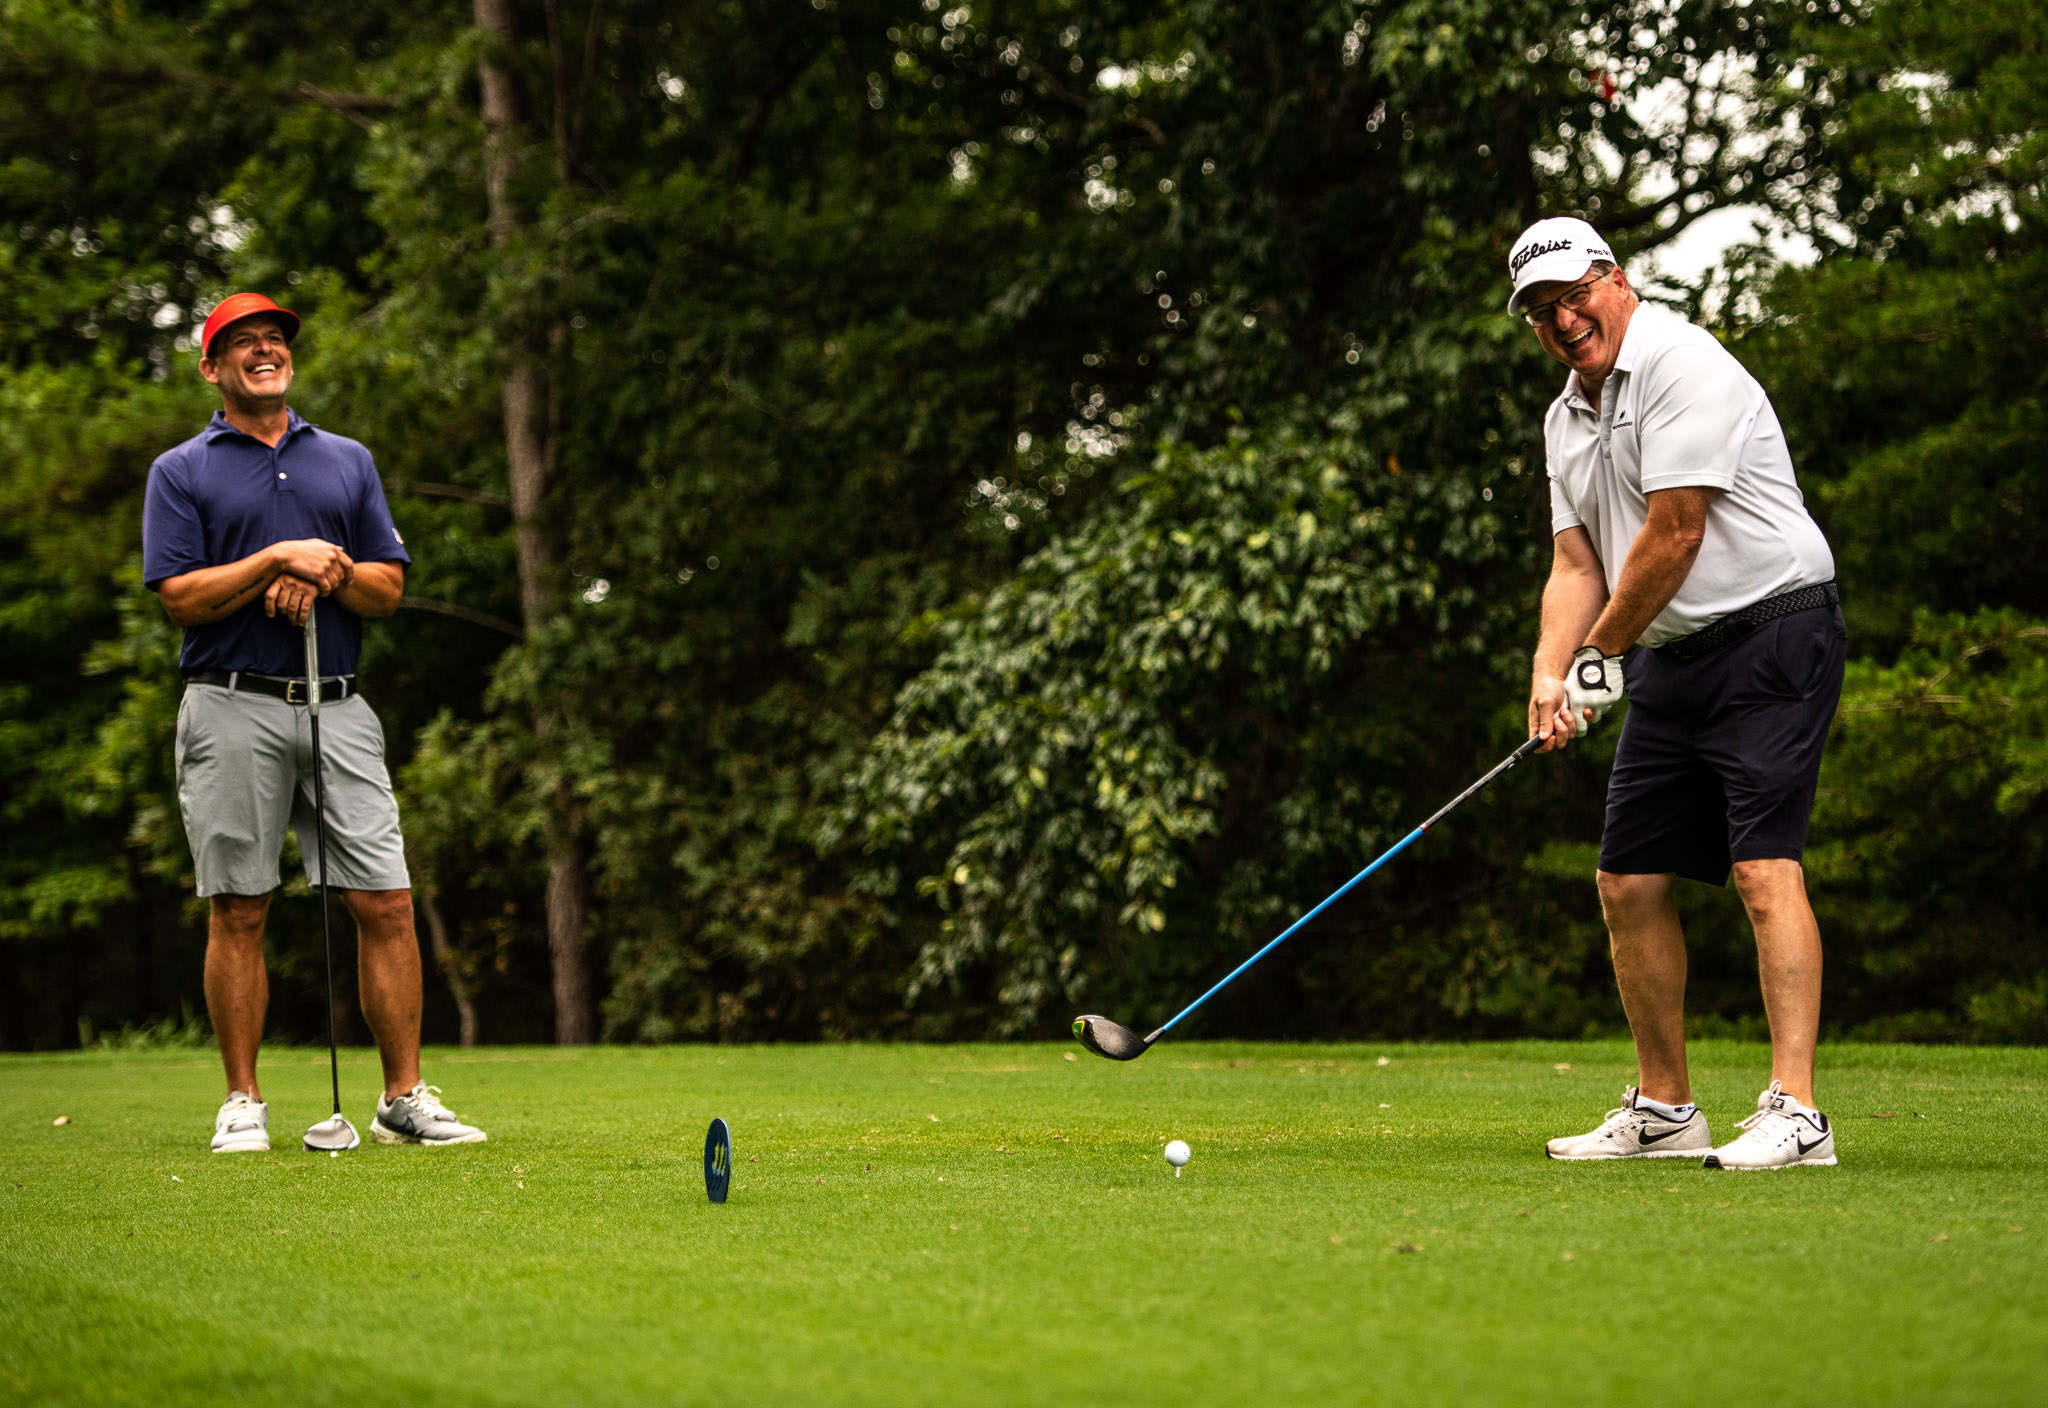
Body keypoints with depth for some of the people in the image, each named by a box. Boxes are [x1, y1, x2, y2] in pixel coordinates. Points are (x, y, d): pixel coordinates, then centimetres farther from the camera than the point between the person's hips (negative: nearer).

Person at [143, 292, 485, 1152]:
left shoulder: (348, 461, 16)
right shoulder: (180, 471, 7)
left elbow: (389, 589, 11)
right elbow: (180, 595, -4)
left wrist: (331, 572, -8)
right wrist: (279, 557, -12)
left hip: (337, 708, 3)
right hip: (233, 709, -3)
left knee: (386, 903, -3)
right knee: (238, 912, -1)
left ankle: (405, 1098, 2)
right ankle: (243, 1103, 7)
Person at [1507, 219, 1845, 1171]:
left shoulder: (1683, 365, -14)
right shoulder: (1565, 420, 14)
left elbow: (1676, 533, -18)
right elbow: (1576, 563, 10)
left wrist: (1602, 655, -8)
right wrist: (1551, 674, -9)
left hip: (1771, 635, -9)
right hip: (1671, 663, 9)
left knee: (1764, 867, -19)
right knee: (1629, 883, 7)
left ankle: (1795, 1111, -22)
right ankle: (1663, 1110, 16)